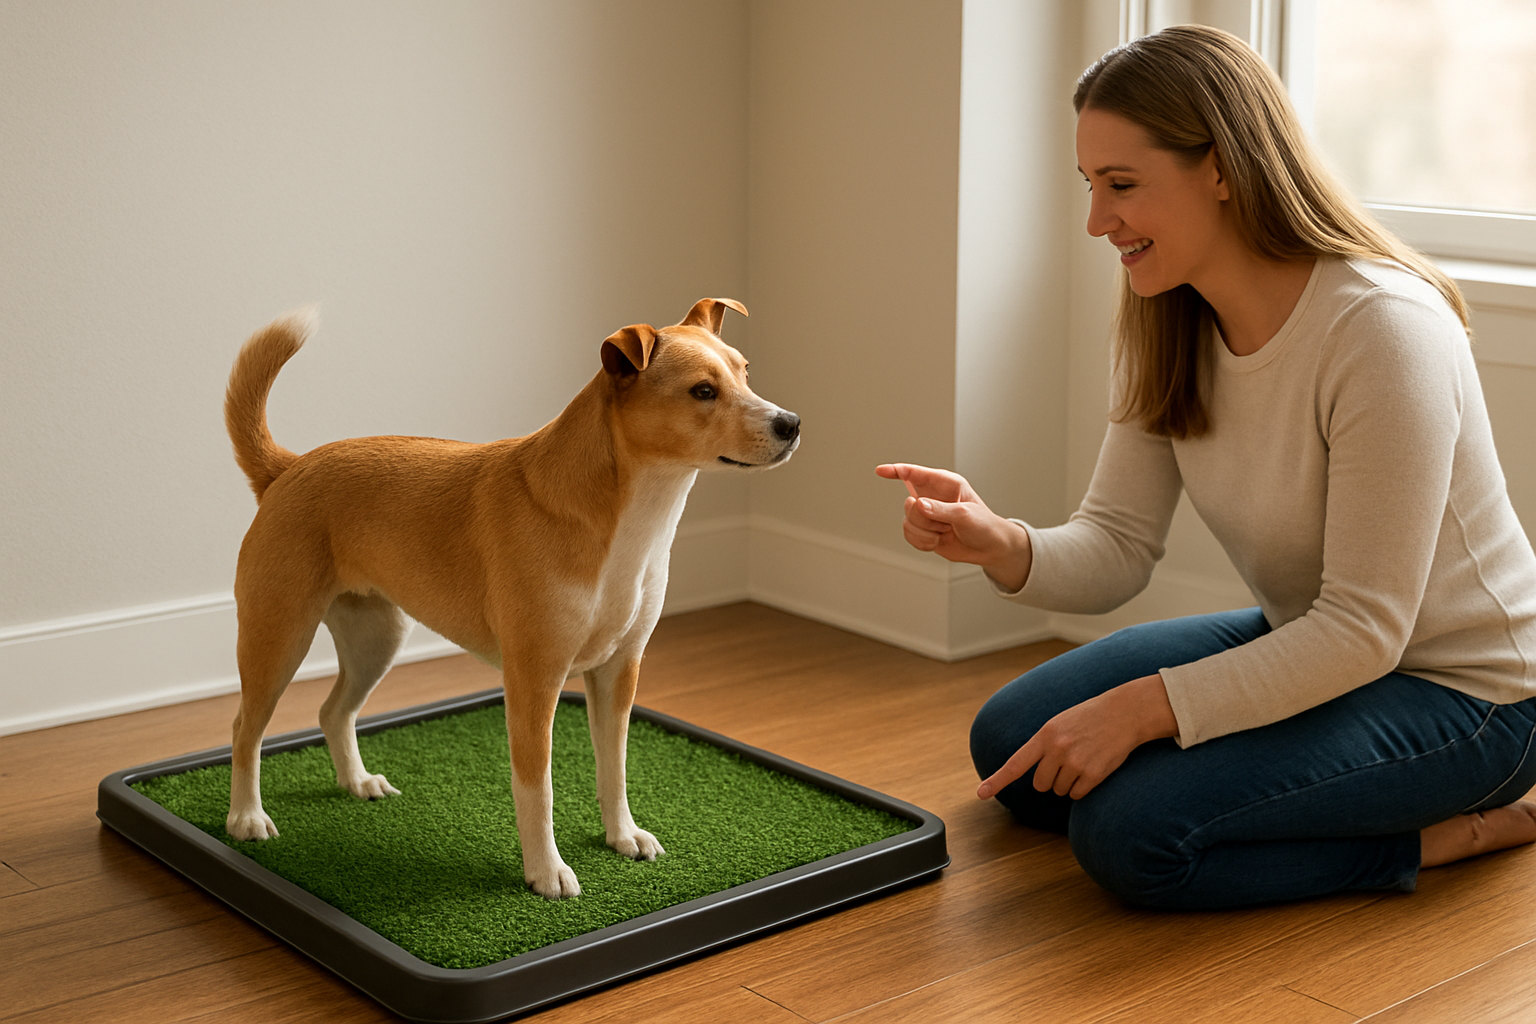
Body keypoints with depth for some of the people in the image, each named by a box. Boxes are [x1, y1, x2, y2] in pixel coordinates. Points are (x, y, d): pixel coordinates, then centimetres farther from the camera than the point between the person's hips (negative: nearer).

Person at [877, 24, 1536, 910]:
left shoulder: (1384, 329, -29)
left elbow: (1364, 629, -27)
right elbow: (1117, 548, -4)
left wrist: (1140, 709, -29)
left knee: (1131, 833, -24)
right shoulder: (1168, 328, -4)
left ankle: (1461, 829, -5)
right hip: (1299, 642, 8)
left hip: (1457, 687, -8)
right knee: (1011, 750, 3)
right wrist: (1001, 546, -26)